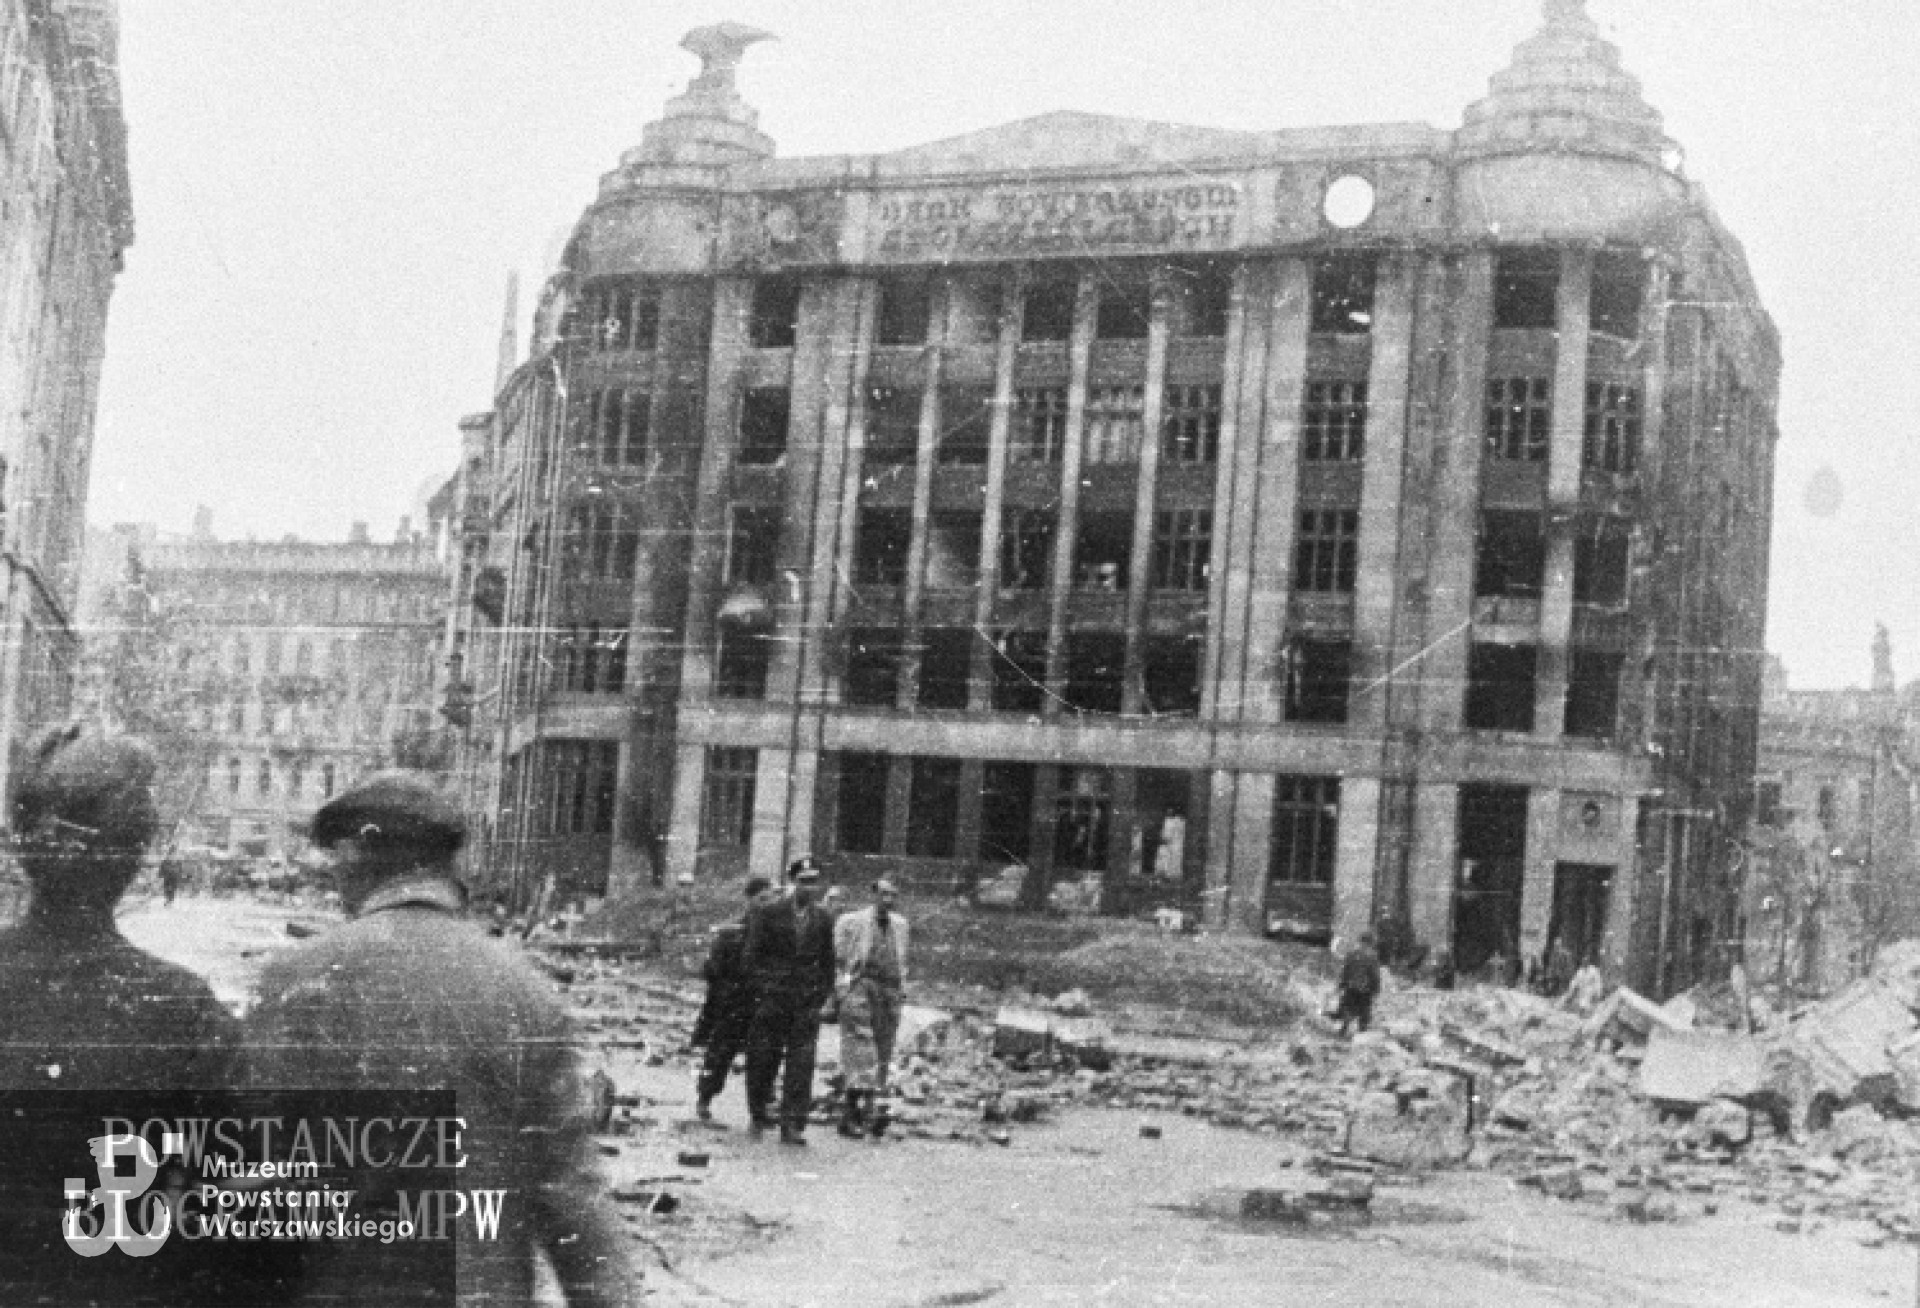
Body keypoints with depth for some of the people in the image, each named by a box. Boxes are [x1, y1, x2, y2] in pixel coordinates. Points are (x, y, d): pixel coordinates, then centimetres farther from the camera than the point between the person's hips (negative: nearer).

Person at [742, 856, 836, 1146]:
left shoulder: (822, 919, 8)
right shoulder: (767, 913, -3)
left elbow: (827, 960, 15)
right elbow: (751, 955, -2)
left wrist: (823, 992, 8)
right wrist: (760, 989, -6)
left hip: (807, 1002, 2)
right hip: (771, 999, -2)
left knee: (801, 1066, -5)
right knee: (763, 1059, 6)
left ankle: (792, 1126, -3)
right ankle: (759, 1113, 27)